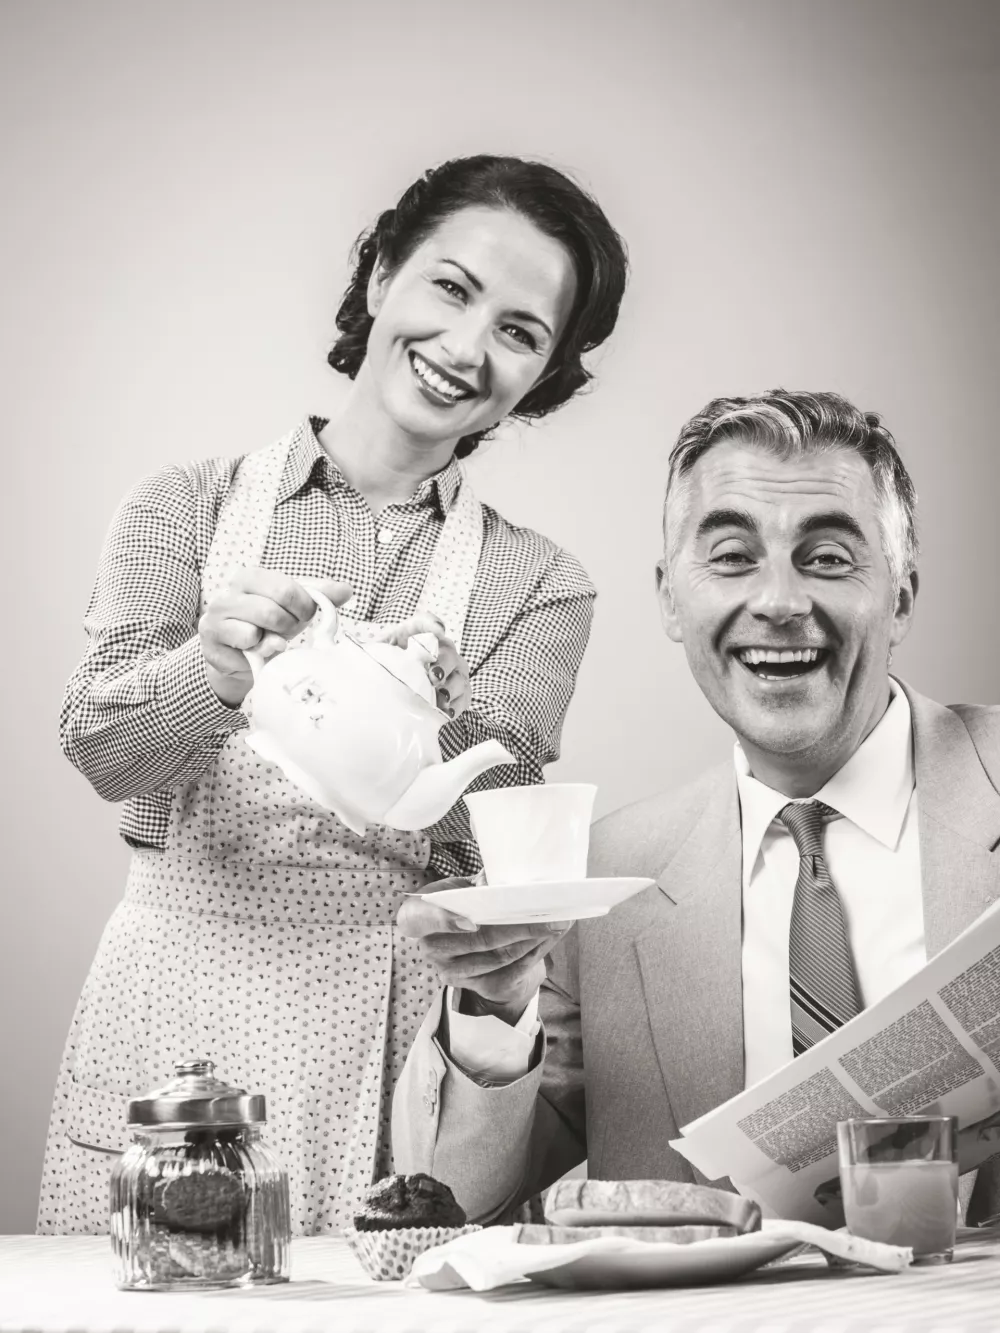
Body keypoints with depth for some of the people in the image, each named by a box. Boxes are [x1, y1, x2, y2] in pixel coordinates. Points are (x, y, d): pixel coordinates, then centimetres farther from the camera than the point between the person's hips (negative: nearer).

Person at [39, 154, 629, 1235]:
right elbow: (102, 749, -6)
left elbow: (488, 826, -8)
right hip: (172, 1010, 0)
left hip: (401, 1036, 0)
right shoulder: (186, 509, 8)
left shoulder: (540, 587, 8)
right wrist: (219, 666, -26)